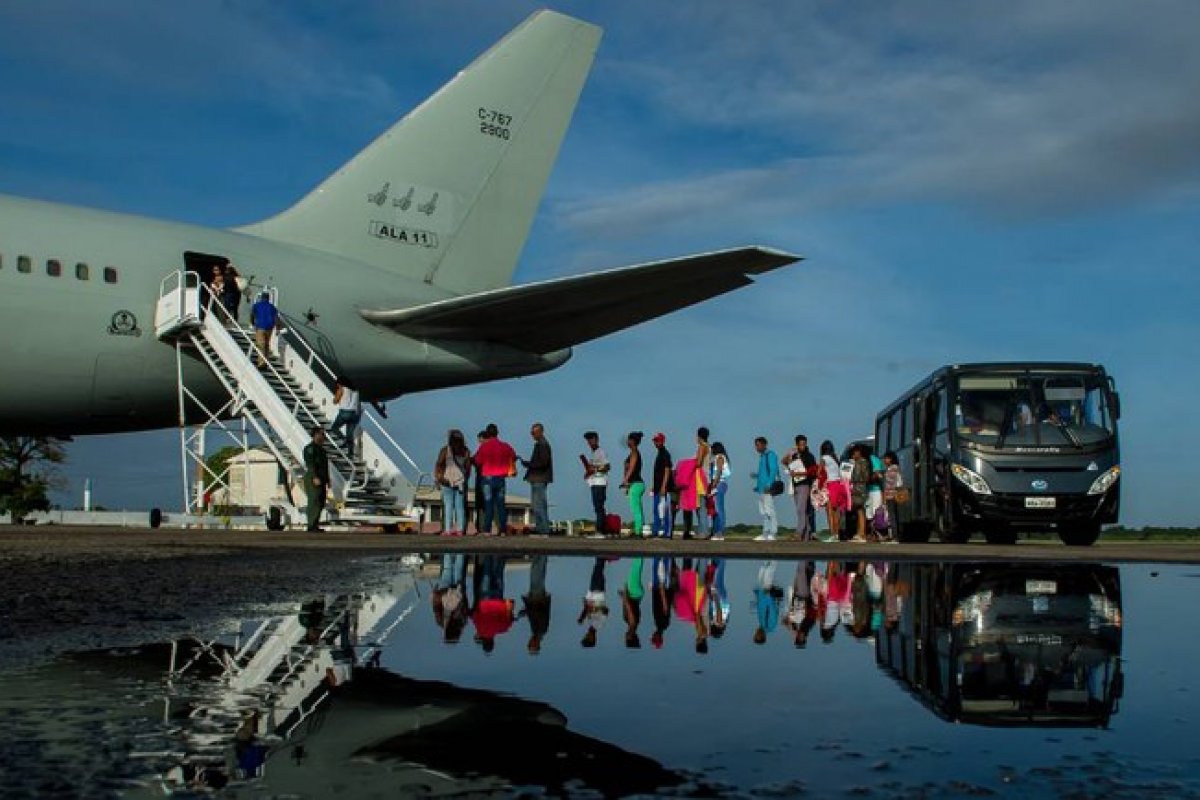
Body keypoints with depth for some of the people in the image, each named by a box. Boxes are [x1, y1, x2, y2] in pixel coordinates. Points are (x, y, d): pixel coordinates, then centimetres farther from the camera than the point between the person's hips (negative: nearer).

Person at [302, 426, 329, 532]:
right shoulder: (310, 448, -7)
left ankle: (315, 525, 14)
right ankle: (312, 526, -11)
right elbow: (310, 464, -17)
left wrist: (327, 481, 20)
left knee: (320, 503, 9)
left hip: (321, 480, 9)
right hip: (313, 479, -9)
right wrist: (315, 477, -26)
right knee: (314, 502, -11)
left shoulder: (321, 449, 21)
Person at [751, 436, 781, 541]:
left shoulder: (770, 455, -8)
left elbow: (773, 470, -15)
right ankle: (765, 533, 13)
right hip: (761, 488, 10)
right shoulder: (762, 456, 20)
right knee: (763, 511, 10)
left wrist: (769, 485, -21)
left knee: (769, 511, -10)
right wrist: (756, 475, 14)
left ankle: (773, 533, -8)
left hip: (768, 488, -10)